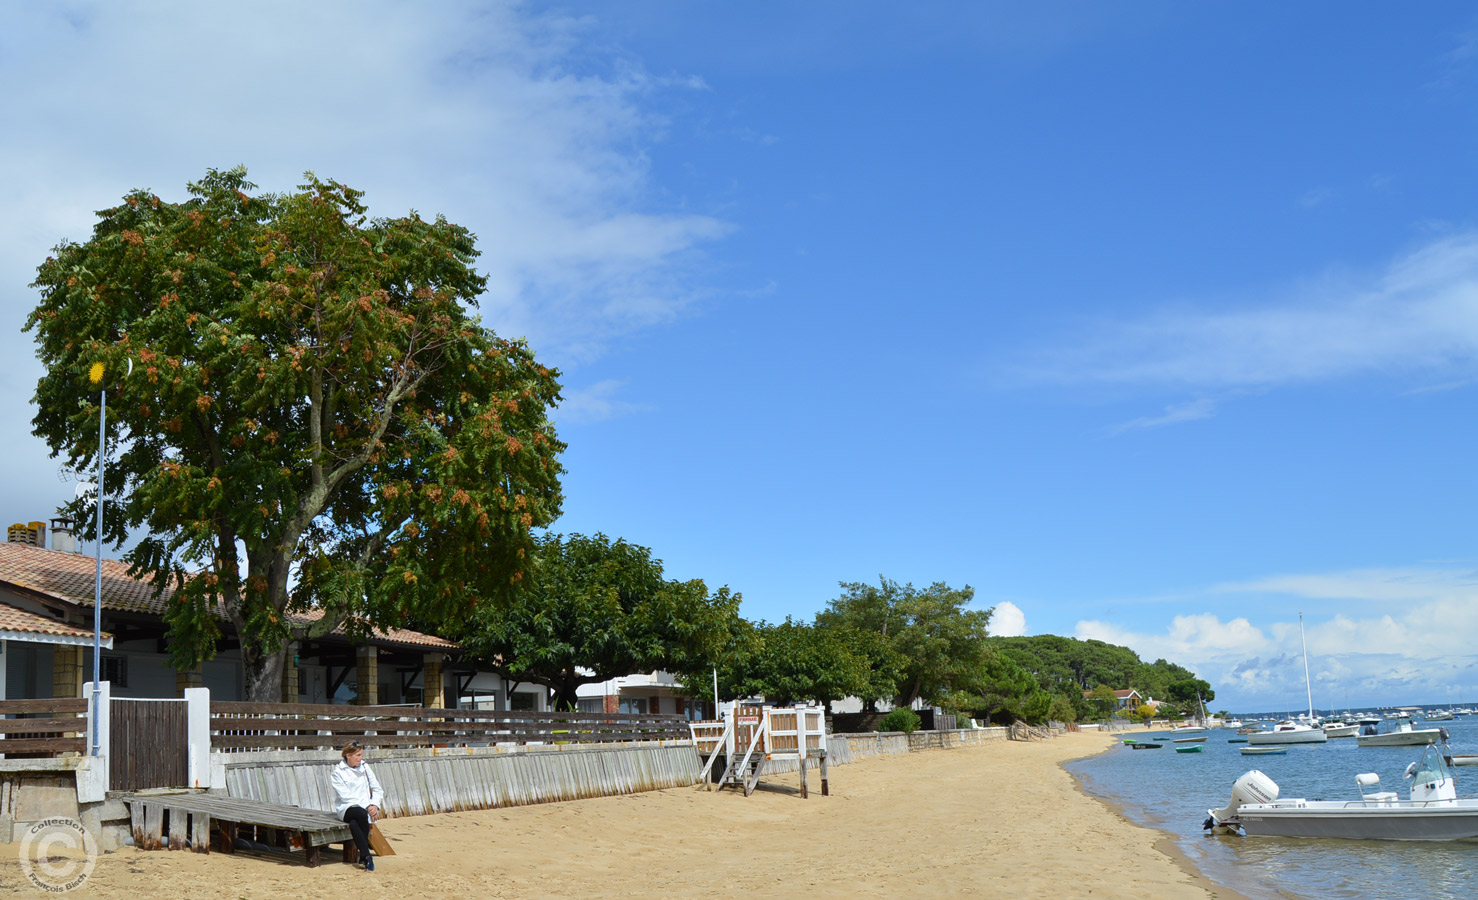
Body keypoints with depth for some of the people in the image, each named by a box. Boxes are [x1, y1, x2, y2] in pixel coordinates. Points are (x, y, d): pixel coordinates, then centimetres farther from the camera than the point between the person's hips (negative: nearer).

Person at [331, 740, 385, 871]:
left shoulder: (365, 767, 13)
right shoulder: (338, 771, 0)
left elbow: (377, 789, 14)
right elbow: (345, 796, -9)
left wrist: (374, 805, -7)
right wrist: (366, 806, -17)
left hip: (366, 807, 3)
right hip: (346, 808, -2)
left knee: (354, 824, -32)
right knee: (362, 814, -36)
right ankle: (367, 856, -31)